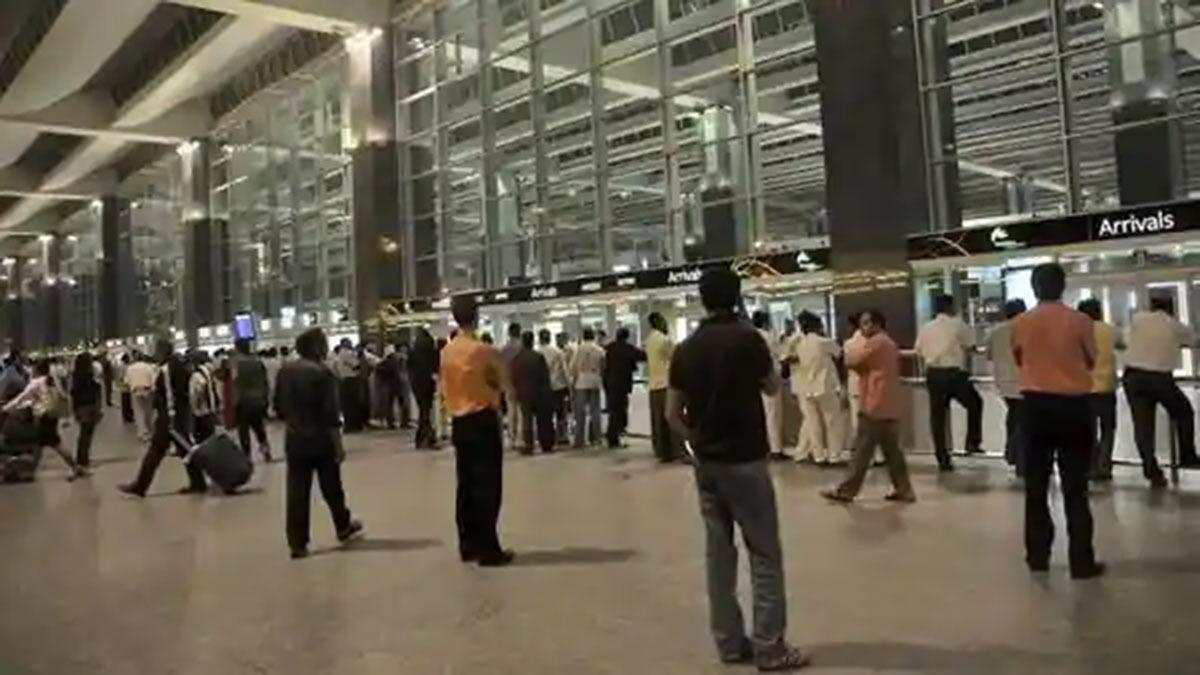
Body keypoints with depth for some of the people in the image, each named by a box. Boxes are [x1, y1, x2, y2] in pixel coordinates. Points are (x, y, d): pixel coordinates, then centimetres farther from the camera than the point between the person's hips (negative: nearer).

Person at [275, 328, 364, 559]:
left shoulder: (285, 370, 3)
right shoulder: (322, 372, -16)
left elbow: (278, 405, 12)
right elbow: (330, 415, -18)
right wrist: (338, 444, -12)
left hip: (294, 440, 5)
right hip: (321, 440, -5)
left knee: (297, 492, 5)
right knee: (332, 488, 13)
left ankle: (297, 544, 6)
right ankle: (344, 528, 31)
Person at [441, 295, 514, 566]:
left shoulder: (446, 351, 4)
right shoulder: (485, 350, -13)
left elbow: (445, 387, 11)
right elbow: (503, 384, -4)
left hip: (458, 423, 6)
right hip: (483, 421, -6)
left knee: (466, 484, 12)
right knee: (488, 486, -2)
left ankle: (468, 545, 19)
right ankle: (488, 549, 0)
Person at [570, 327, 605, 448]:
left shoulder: (579, 349, -5)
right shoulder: (600, 350, 2)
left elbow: (573, 366, -5)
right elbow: (603, 367, 5)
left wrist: (572, 380, 7)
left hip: (581, 382, -2)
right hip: (595, 382, 2)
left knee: (580, 412, 1)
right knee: (595, 411, 9)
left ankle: (580, 439, -1)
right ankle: (595, 437, 10)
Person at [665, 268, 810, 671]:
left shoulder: (686, 349, 2)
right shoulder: (746, 338, -11)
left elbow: (672, 414, 2)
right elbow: (772, 387, 5)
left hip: (706, 462, 5)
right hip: (745, 459, -5)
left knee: (718, 551, 10)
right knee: (765, 553, 3)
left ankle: (729, 642, 17)